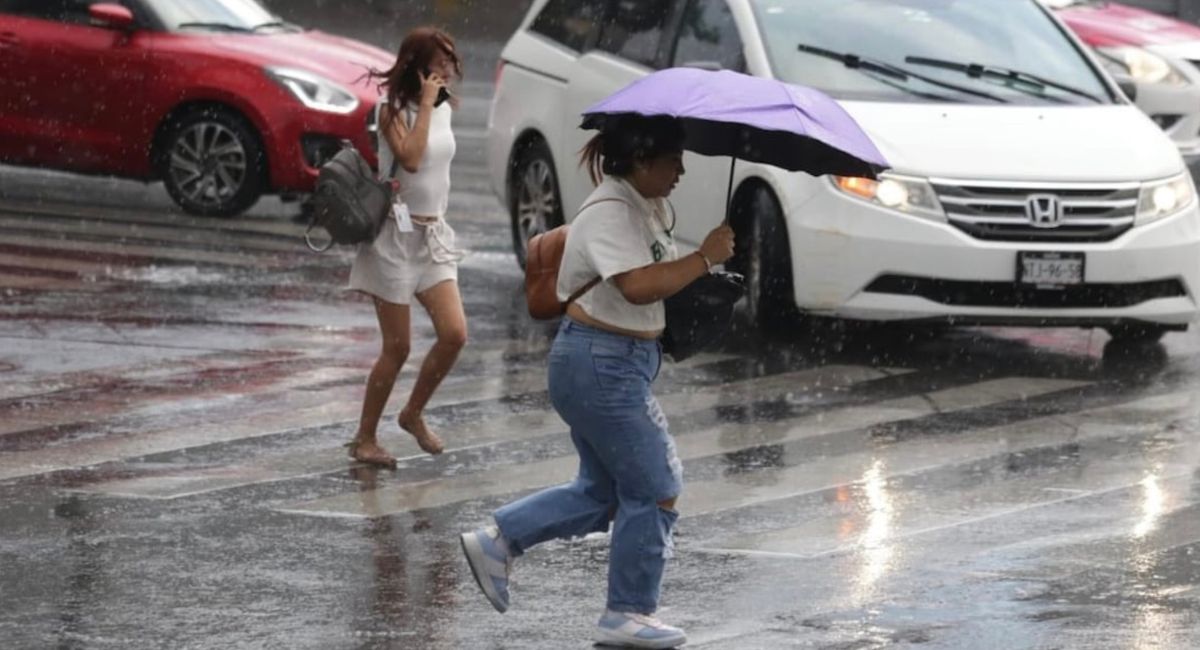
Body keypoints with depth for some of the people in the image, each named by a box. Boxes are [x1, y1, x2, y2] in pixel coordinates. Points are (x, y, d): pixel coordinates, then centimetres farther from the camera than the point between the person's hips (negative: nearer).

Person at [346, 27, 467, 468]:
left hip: (434, 235, 6)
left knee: (454, 334, -7)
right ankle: (365, 439, 8)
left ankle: (413, 414, 14)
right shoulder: (394, 110, -11)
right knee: (397, 348, -4)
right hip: (397, 235, -6)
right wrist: (425, 104, -21)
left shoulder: (444, 109, 9)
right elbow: (410, 158, -26)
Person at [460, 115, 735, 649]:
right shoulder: (609, 213, -21)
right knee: (654, 489, -2)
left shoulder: (649, 208, 10)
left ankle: (496, 542, 21)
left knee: (603, 491, 17)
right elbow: (640, 285, -34)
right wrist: (705, 258, -27)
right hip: (601, 365, -10)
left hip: (624, 364, 10)